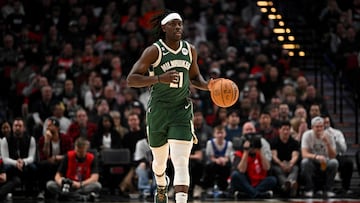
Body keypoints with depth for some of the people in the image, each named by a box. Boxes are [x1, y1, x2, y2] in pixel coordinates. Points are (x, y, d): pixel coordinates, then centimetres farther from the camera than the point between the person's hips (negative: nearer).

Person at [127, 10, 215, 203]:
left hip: (182, 110, 1)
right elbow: (131, 79, -16)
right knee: (160, 160, 18)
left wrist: (207, 85, -2)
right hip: (158, 110, -1)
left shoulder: (190, 50, 3)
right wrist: (160, 78, -30)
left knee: (181, 161, -15)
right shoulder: (154, 51, -11)